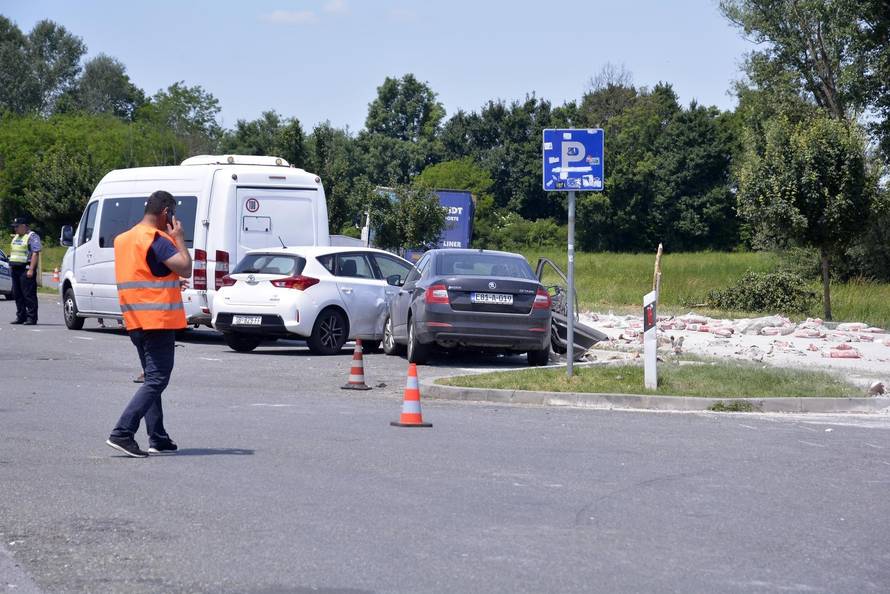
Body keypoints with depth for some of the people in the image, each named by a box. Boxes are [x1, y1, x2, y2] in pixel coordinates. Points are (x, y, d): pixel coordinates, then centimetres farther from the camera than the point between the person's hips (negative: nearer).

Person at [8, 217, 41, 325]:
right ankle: (20, 317, 14)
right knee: (17, 295, 8)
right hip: (15, 268, 9)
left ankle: (31, 318, -8)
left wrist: (31, 269, -22)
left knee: (29, 295, -9)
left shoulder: (32, 237, -7)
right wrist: (11, 266, 16)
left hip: (26, 269, -9)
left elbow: (35, 253, -14)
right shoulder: (16, 237, 20)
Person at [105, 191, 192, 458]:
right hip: (158, 320, -9)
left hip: (135, 322, 9)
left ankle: (158, 439, 13)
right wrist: (178, 238, -7)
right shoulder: (157, 240, -14)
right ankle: (122, 433, -17)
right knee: (157, 380, -8)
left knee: (152, 378, 15)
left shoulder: (123, 238, 14)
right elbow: (185, 268, -20)